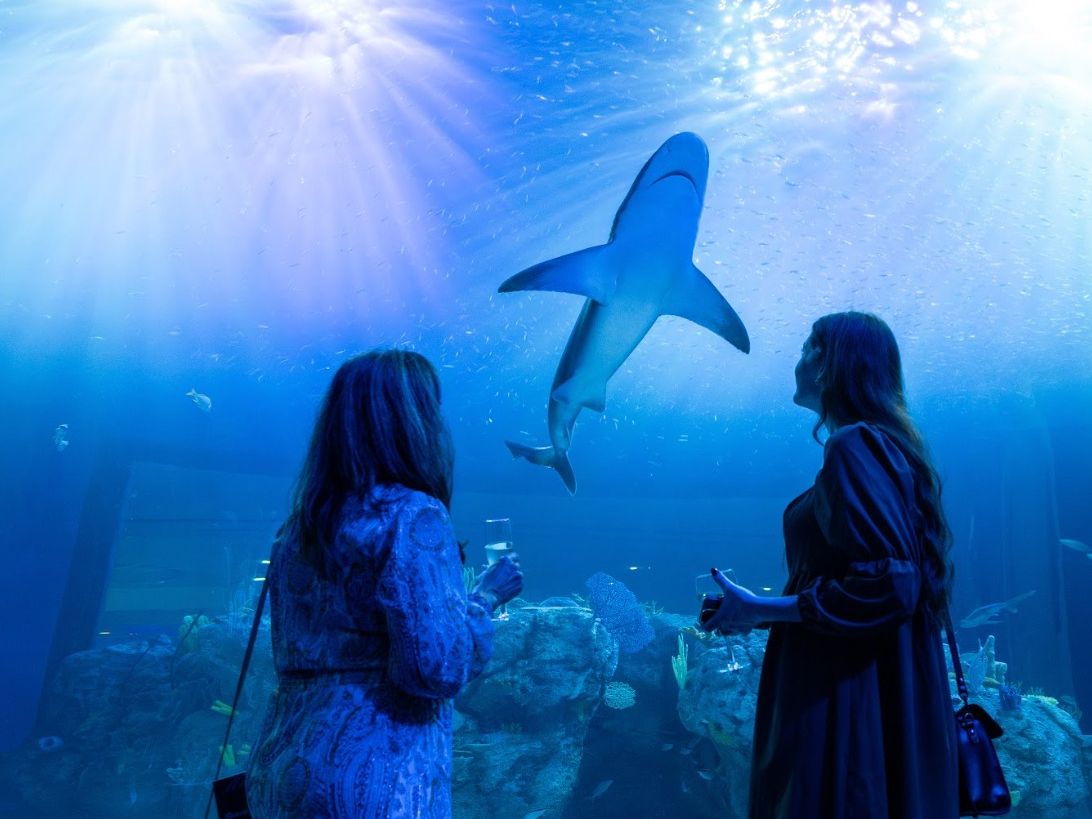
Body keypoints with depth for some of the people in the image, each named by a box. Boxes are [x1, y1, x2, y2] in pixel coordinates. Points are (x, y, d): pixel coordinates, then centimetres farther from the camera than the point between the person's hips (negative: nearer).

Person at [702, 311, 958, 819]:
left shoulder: (855, 445, -17)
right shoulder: (884, 443, 12)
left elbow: (889, 586, -24)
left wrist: (761, 610, -17)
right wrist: (763, 608, 16)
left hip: (849, 695, -9)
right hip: (873, 689, 9)